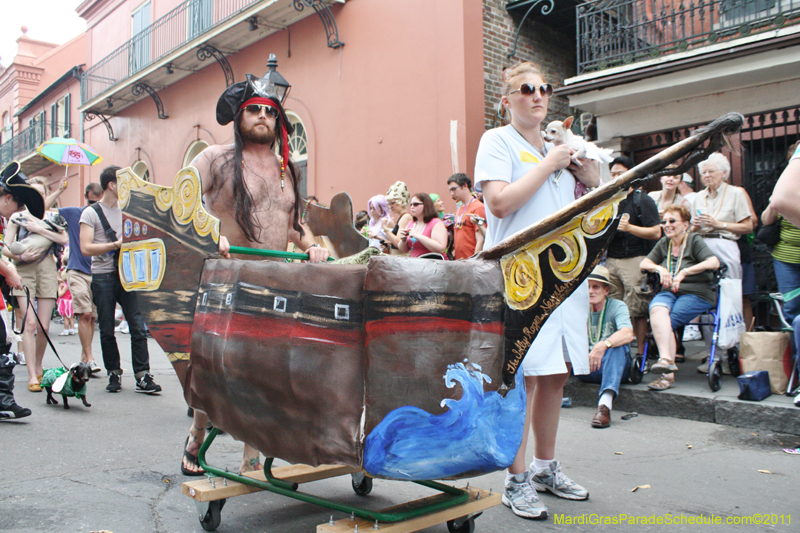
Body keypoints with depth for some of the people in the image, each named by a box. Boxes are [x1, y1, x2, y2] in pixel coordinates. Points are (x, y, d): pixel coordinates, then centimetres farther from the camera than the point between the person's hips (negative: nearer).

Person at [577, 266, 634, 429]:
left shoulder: (617, 306, -4)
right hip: (587, 369, 3)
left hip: (616, 366, -3)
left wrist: (603, 345, -42)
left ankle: (605, 403, -53)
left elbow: (628, 334, -25)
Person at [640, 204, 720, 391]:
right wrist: (659, 268, -6)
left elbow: (714, 262, -15)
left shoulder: (695, 241, 2)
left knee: (668, 321, -29)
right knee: (657, 310, -32)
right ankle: (666, 358, -42)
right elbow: (644, 263, 15)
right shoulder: (663, 243, 20)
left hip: (696, 293, -4)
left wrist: (684, 272, -22)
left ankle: (667, 374, -29)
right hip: (669, 292, 4)